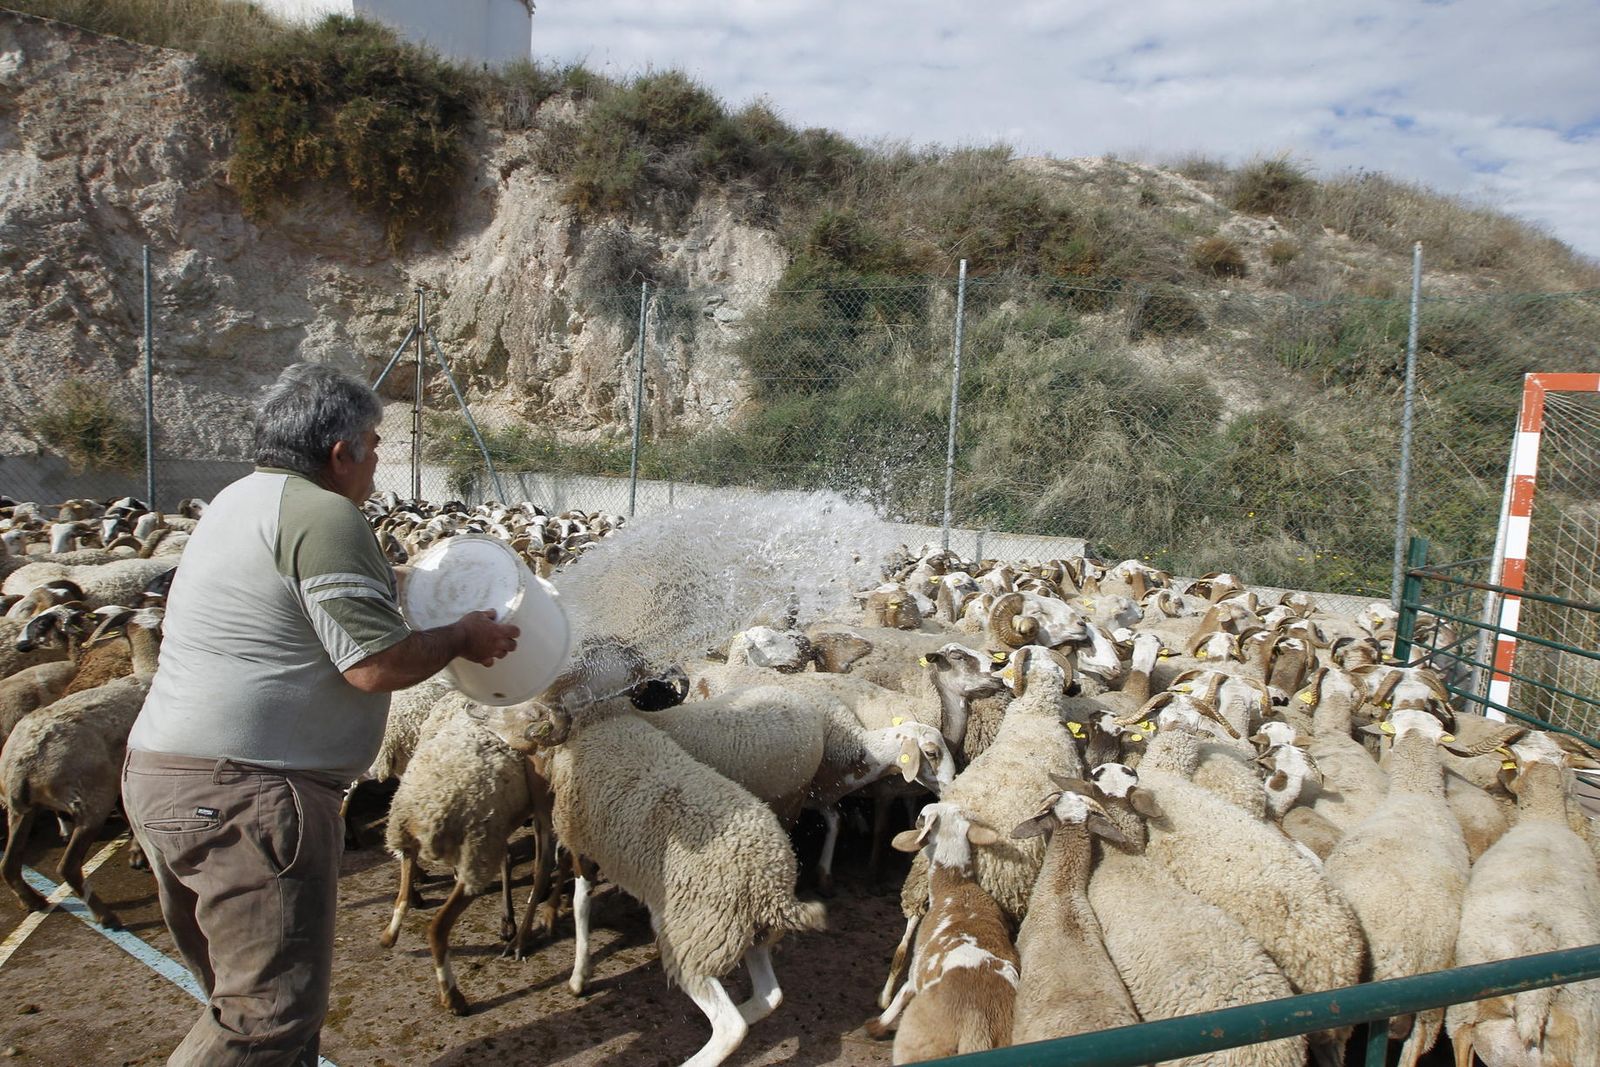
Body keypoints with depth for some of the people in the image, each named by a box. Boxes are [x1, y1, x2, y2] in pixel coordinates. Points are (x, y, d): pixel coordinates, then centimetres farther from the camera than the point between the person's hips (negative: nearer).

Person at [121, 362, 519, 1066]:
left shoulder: (237, 501, 16)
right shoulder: (323, 515, -15)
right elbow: (377, 664, -21)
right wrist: (463, 636, -2)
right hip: (242, 794, -11)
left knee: (242, 992, 21)